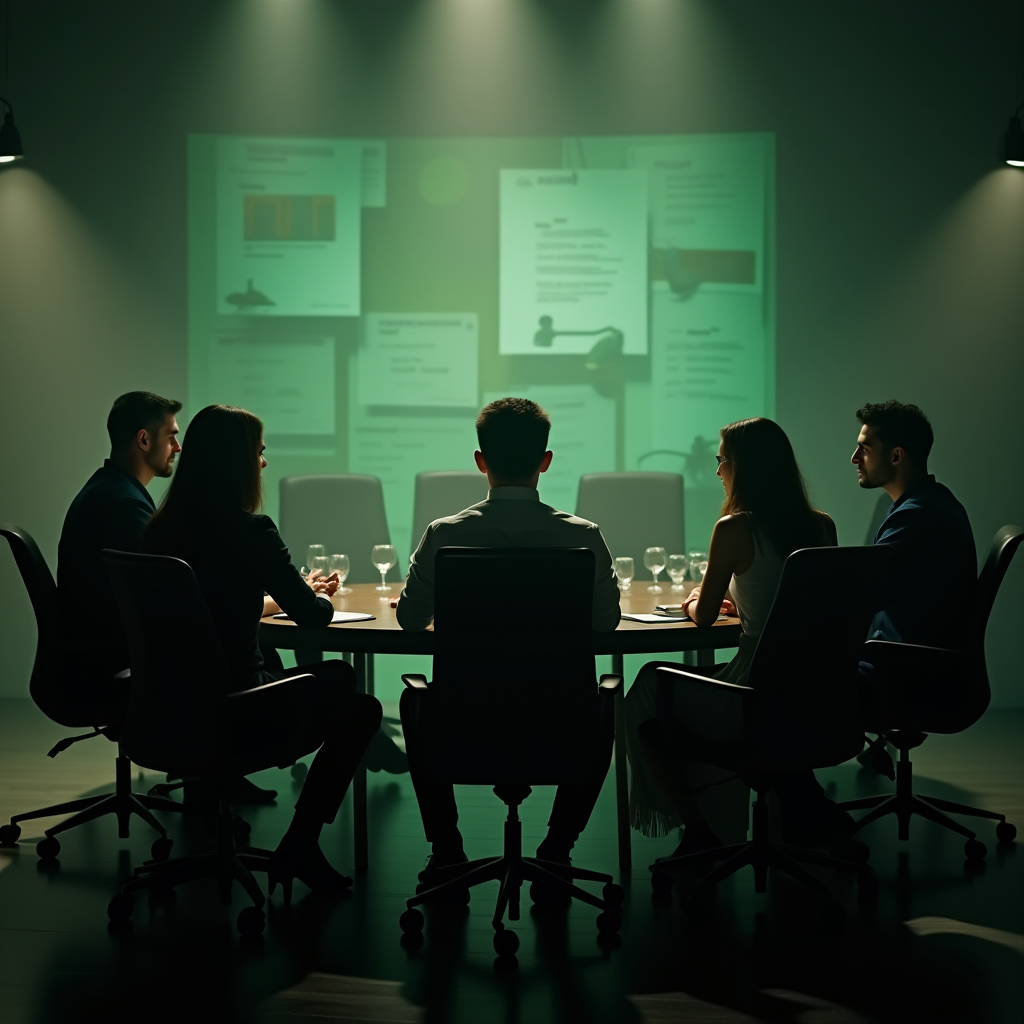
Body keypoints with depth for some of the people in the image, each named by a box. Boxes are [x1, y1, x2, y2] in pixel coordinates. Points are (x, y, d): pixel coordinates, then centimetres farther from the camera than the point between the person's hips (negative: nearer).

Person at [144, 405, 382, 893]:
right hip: (232, 711, -8)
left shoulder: (161, 528, 2)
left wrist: (295, 592, 24)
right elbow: (313, 615, -11)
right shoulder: (249, 530, -20)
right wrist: (318, 597, 13)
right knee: (361, 709, 14)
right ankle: (298, 848, 13)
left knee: (338, 677, 27)